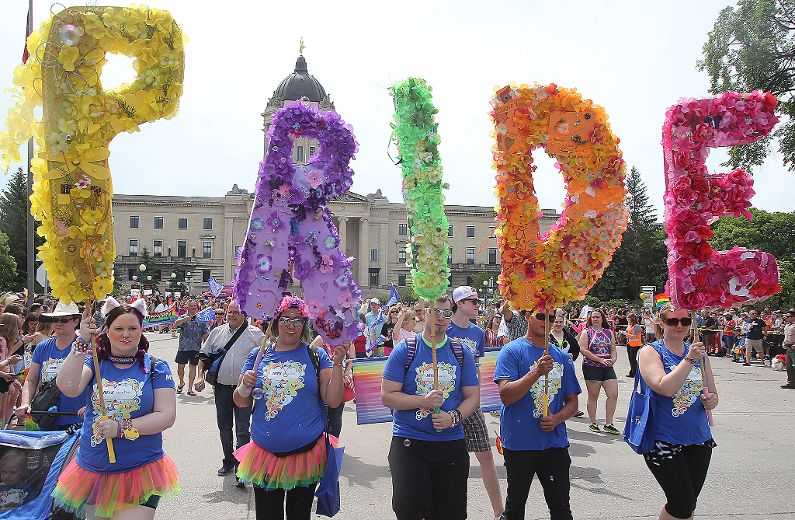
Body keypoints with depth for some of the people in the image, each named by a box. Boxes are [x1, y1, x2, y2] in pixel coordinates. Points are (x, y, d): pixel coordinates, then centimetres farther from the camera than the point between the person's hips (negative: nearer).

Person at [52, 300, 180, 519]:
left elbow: (166, 416, -10)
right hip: (92, 469, 3)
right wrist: (82, 343, -25)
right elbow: (68, 388, -19)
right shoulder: (94, 361, 1)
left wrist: (121, 428, -19)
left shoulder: (156, 367, -3)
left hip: (140, 470, -2)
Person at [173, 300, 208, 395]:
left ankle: (190, 389, 13)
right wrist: (189, 317, -30)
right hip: (183, 347, -1)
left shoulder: (201, 320, 6)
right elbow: (176, 324, -21)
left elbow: (205, 334, 7)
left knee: (193, 367, 4)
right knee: (180, 366, 4)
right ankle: (181, 382, 33)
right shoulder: (183, 318, 2)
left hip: (196, 348, 1)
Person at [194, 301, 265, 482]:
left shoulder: (256, 334, -2)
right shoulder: (217, 332, 9)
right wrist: (200, 376, 3)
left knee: (242, 429, -6)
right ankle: (228, 461, 31)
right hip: (222, 387, 4)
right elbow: (204, 355, 15)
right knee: (224, 427, 15)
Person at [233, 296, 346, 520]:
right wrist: (245, 386, -15)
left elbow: (333, 401, -7)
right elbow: (241, 402, 6)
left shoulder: (316, 355, -1)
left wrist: (337, 364, -17)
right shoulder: (259, 355, 3)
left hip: (306, 451, -1)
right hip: (265, 452, 1)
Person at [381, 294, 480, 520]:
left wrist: (454, 417, -13)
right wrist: (423, 402, -19)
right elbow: (387, 396, -6)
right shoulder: (404, 351, -3)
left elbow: (473, 396, 6)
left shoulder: (462, 353, 6)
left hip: (451, 443, 3)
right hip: (409, 443, -3)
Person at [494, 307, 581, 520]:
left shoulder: (562, 357, 8)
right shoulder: (512, 351, -7)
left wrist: (556, 419, -8)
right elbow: (506, 395, -17)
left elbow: (572, 401, 12)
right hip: (519, 443, -4)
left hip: (555, 443, 4)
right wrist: (536, 372, -27)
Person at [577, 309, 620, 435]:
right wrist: (601, 360, -16)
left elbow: (613, 350, 14)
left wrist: (613, 359, -10)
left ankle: (608, 424, 7)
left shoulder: (609, 333, 12)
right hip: (591, 367, -4)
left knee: (613, 395, -3)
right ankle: (593, 423, 16)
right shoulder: (586, 332, 0)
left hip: (607, 368, 4)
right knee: (593, 396, 4)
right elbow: (583, 350, -10)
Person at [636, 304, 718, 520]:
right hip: (664, 442, -5)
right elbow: (665, 388, -23)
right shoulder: (651, 352, -8)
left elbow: (712, 393, 16)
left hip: (699, 440, 6)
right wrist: (689, 360, -25)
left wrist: (712, 400, -6)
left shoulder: (699, 352, 7)